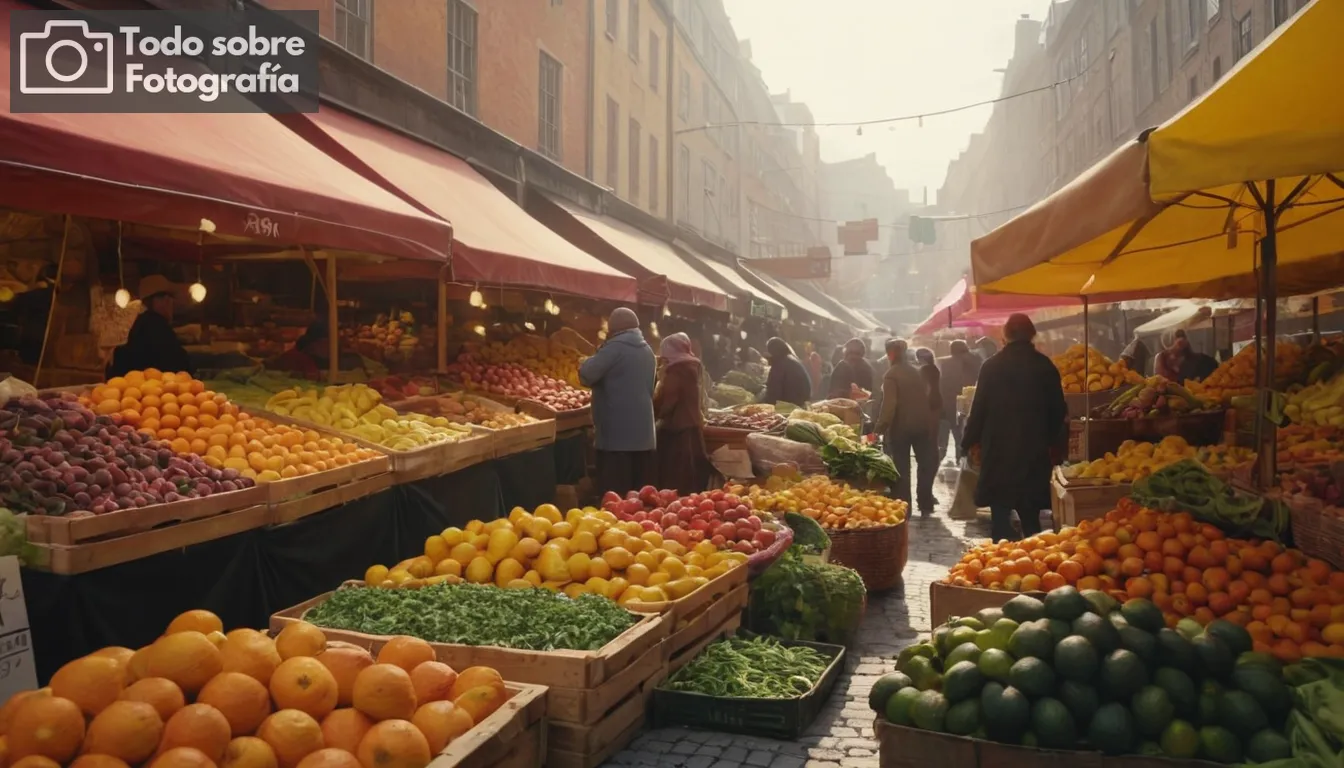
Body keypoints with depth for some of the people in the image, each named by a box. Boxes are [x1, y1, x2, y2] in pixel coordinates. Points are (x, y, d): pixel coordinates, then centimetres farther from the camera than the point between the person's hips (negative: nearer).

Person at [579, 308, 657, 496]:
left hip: (617, 435, -8)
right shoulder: (647, 350, 17)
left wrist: (593, 359, 5)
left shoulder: (616, 347, -10)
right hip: (644, 434, 8)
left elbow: (586, 376, -16)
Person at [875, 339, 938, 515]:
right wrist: (929, 420, 17)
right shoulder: (917, 372, 11)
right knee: (926, 463, 14)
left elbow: (889, 404, -21)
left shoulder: (891, 375, -11)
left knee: (901, 468, 2)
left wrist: (880, 428, -21)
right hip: (922, 424, 6)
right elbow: (927, 398, 13)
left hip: (900, 426, -6)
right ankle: (925, 504, 17)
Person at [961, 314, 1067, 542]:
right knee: (1031, 514, 10)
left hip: (999, 448, -2)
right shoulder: (1045, 365, 1)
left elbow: (979, 407, -4)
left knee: (1000, 514, 3)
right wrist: (1053, 442, 19)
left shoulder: (991, 365, -6)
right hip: (1034, 449, 2)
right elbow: (1058, 410, 6)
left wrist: (970, 441, 7)